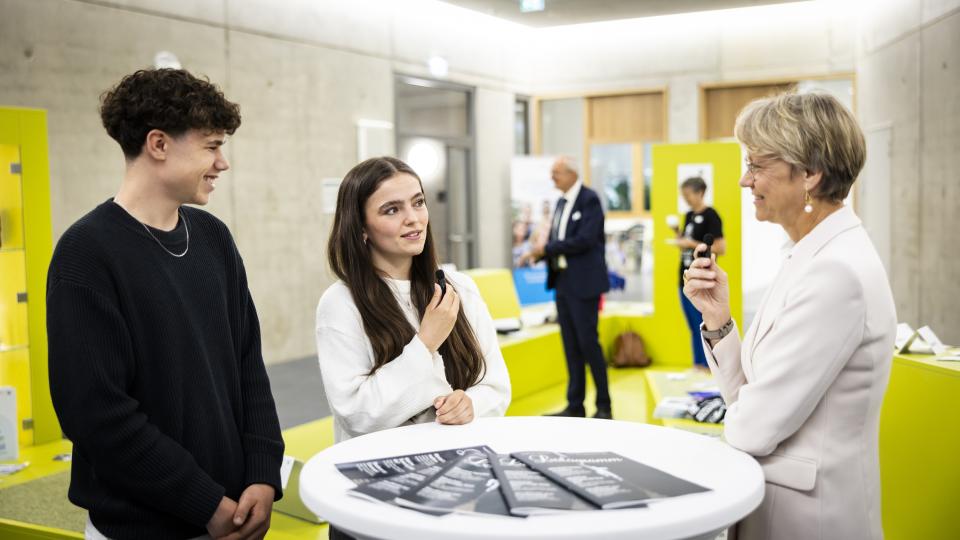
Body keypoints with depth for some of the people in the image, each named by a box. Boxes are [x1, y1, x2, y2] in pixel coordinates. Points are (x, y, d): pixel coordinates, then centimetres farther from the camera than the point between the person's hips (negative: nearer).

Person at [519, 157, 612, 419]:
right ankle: (575, 405, 15)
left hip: (583, 282, -8)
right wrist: (538, 253, -4)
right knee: (571, 346, 9)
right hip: (563, 281, 8)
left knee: (587, 341, -4)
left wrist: (547, 248, -16)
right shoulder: (561, 202, 15)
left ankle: (604, 406, 7)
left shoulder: (589, 199, -10)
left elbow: (585, 240, -20)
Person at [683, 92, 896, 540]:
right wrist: (719, 319, -6)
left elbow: (754, 428, -21)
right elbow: (748, 396, 7)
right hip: (777, 495, 8)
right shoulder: (812, 257, 6)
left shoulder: (837, 271, -23)